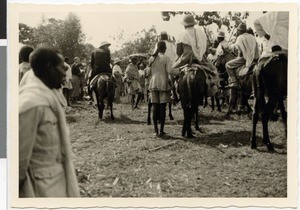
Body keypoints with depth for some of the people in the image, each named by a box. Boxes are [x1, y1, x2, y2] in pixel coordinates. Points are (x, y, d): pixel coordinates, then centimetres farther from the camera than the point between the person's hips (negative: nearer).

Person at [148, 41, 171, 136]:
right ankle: (161, 130, 2)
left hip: (153, 84, 4)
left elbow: (150, 72, 9)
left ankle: (156, 130, 9)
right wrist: (170, 83, -2)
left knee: (155, 107, 6)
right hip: (163, 84, -4)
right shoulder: (166, 59, -6)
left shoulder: (152, 58, 7)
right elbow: (169, 72, -11)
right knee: (162, 107, 0)